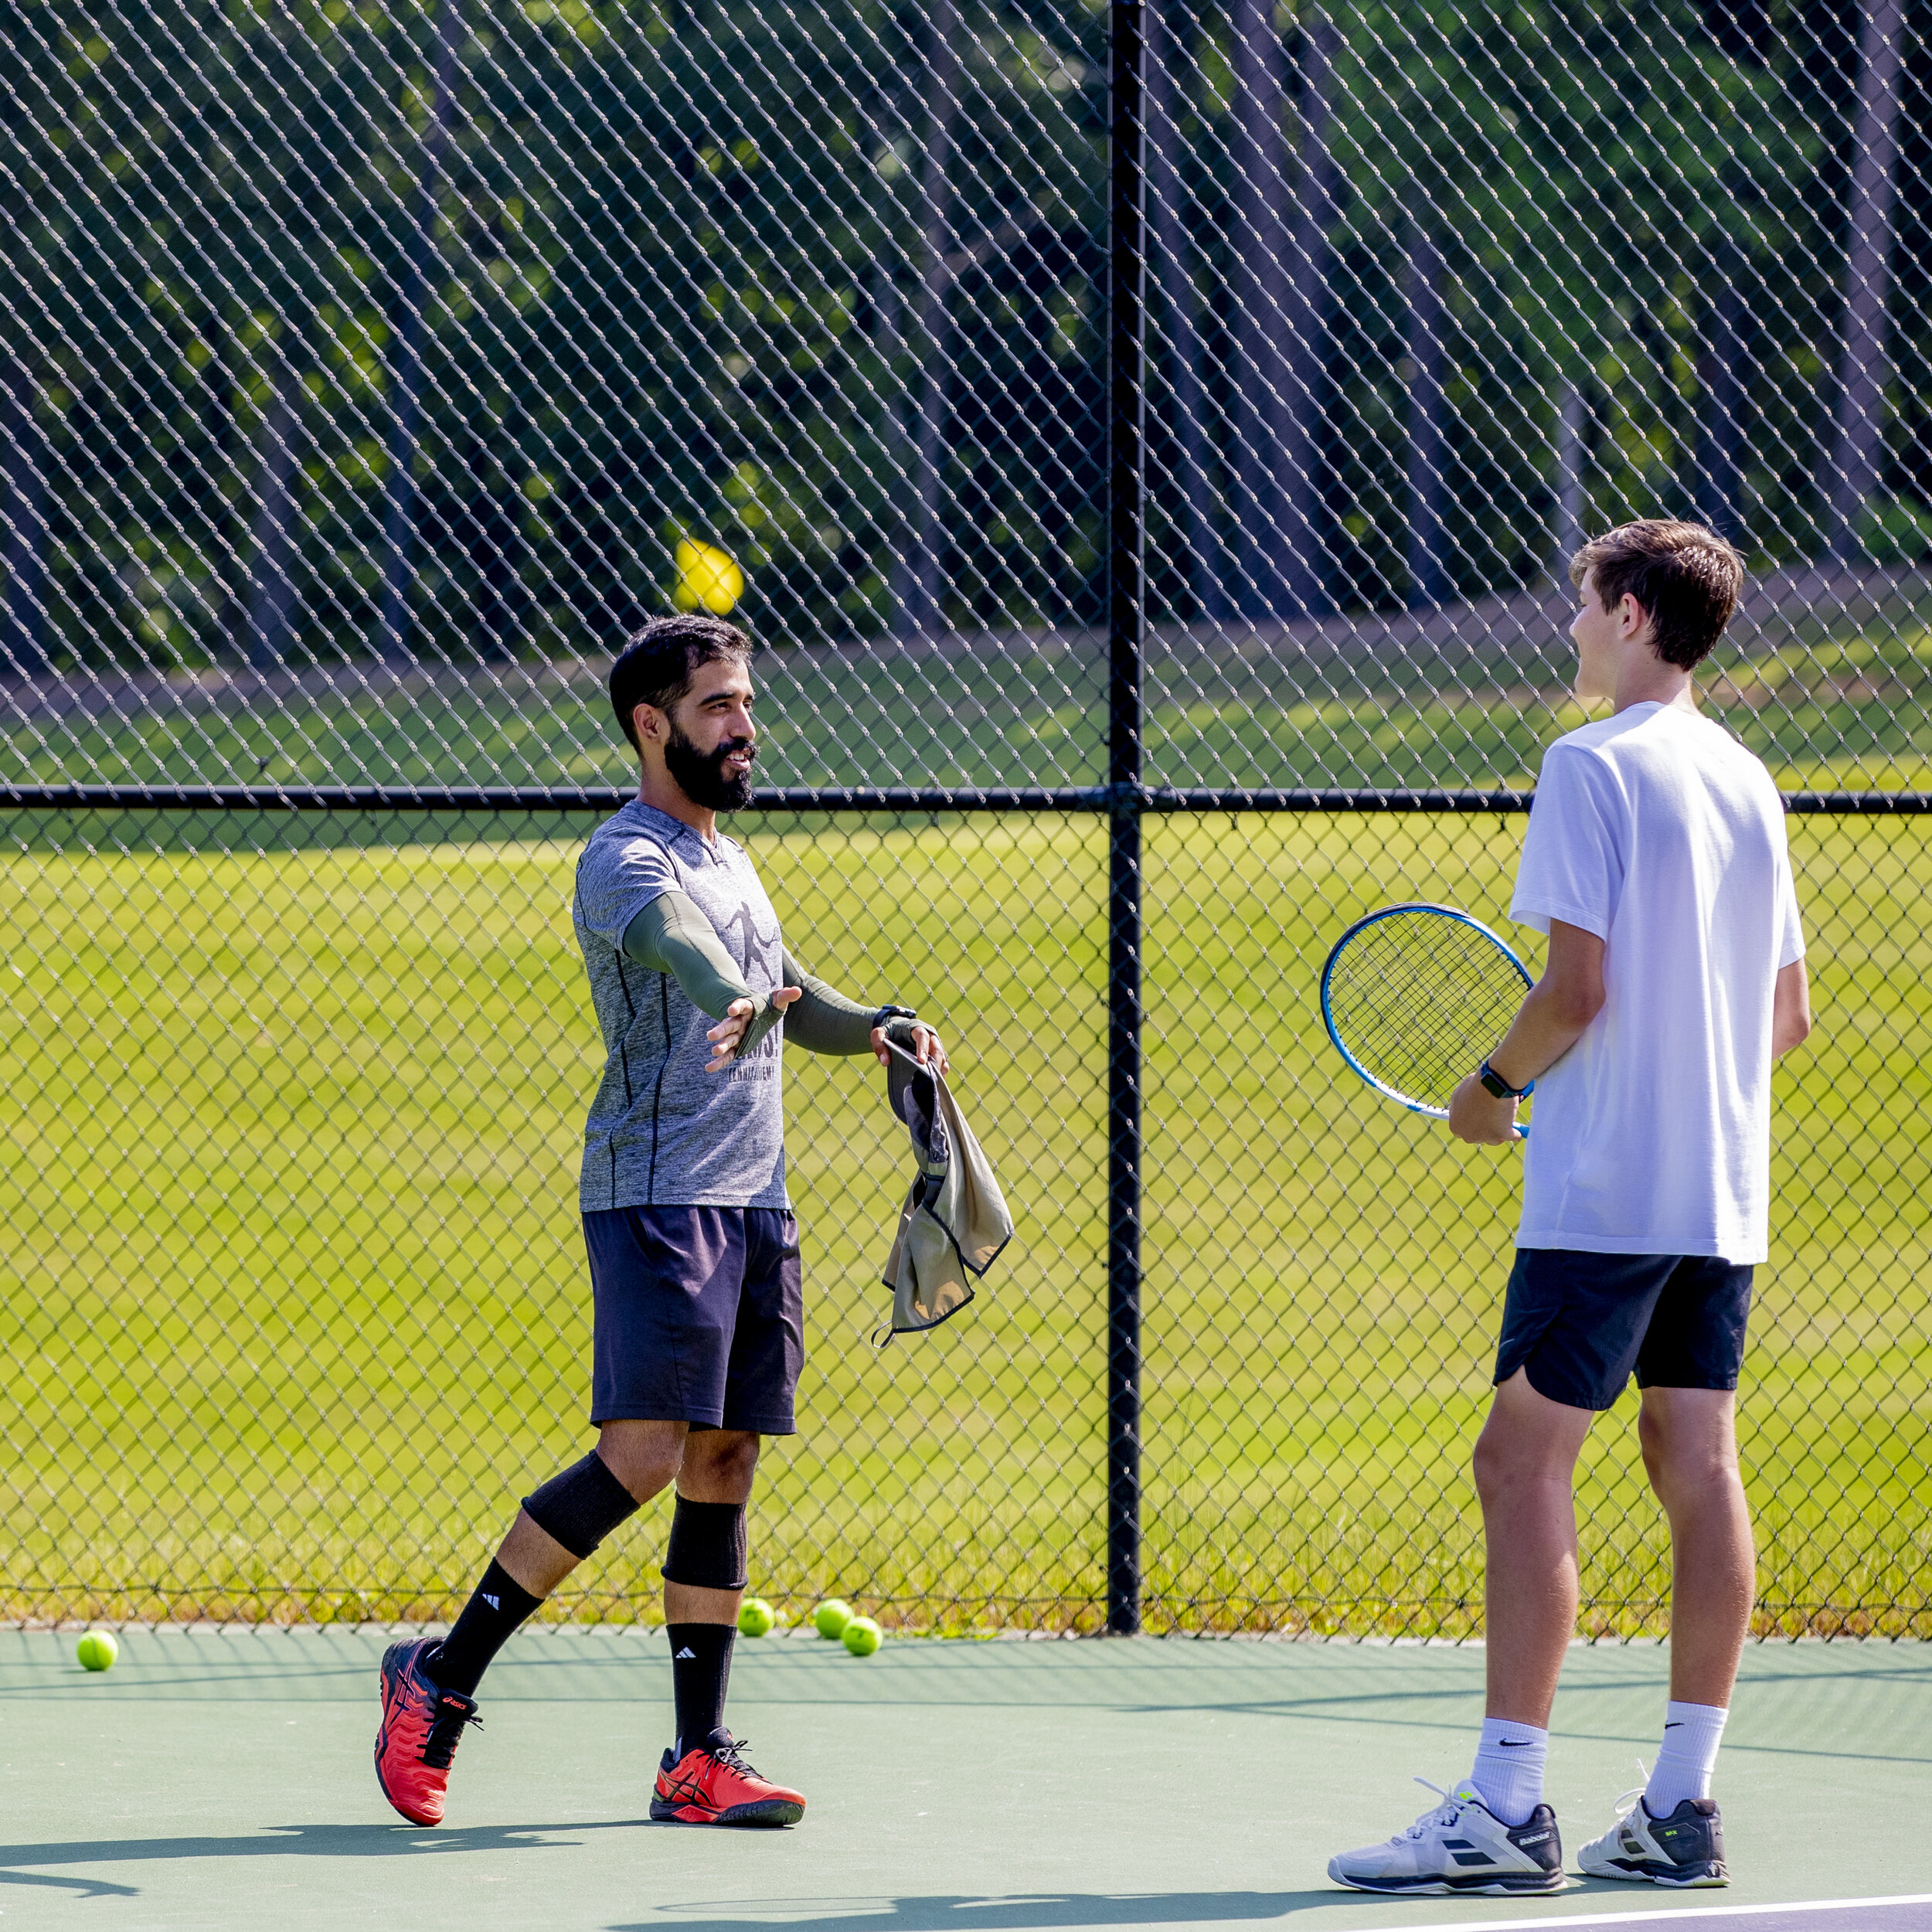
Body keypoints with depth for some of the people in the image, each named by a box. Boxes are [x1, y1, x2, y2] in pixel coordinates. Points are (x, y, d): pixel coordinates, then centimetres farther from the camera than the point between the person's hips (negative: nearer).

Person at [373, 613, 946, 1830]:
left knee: (723, 1476, 4)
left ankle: (699, 1763, 4)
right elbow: (678, 943, -31)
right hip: (656, 1193, -8)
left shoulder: (731, 859, 20)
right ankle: (440, 1681, -6)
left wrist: (877, 1028, 12)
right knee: (641, 1458, -17)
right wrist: (737, 1003, -52)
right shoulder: (627, 861, -8)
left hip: (757, 1202, 8)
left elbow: (789, 998, 33)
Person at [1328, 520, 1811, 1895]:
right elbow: (1791, 1014, 17)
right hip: (1726, 1188, 8)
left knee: (1525, 1461, -7)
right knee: (1696, 1465, 7)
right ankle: (1681, 1811, 6)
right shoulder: (1746, 781, 14)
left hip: (1606, 1188, -8)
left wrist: (1496, 1087, 0)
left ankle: (1507, 1808, -12)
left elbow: (1576, 988, -16)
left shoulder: (1593, 766, -10)